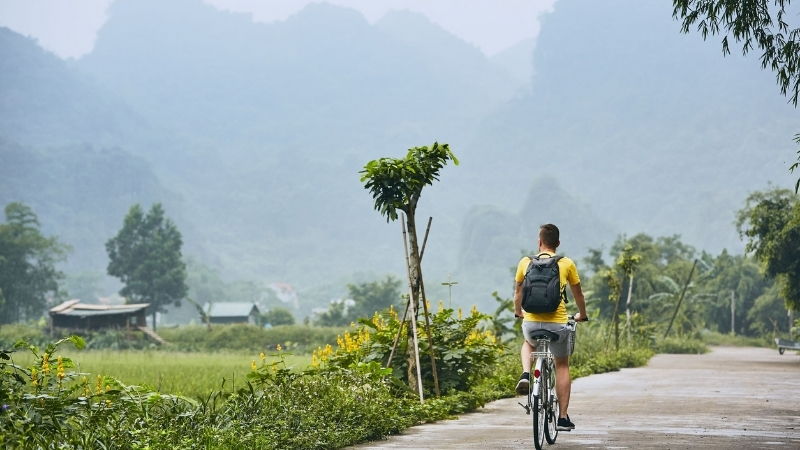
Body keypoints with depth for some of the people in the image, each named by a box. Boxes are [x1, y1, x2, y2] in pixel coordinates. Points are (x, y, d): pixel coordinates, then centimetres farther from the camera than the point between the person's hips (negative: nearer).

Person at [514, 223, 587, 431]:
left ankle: (525, 375, 7)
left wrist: (518, 312, 40)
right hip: (558, 323, -1)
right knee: (562, 366, 18)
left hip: (531, 322, 1)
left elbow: (518, 292, 20)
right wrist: (582, 315, 35)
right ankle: (563, 418, 14)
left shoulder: (526, 262, 5)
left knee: (528, 344, 36)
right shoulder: (567, 264, 3)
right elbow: (578, 293, 16)